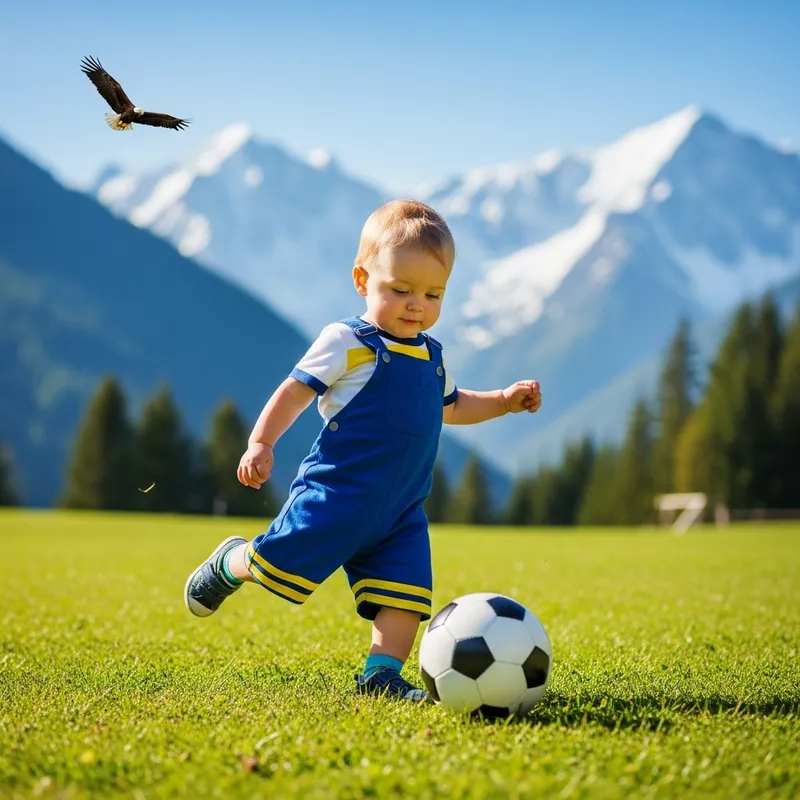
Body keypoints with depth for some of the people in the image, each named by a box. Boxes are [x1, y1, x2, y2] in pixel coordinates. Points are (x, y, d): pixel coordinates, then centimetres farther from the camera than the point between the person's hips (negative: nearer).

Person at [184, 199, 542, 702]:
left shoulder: (432, 358, 17)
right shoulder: (346, 344, -6)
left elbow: (450, 407, 35)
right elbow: (295, 392, -7)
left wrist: (505, 401, 22)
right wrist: (260, 443, -19)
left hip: (401, 510, 6)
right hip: (336, 492, -6)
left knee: (407, 593, -6)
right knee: (281, 562, -5)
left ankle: (382, 674, -3)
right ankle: (229, 565, 25)